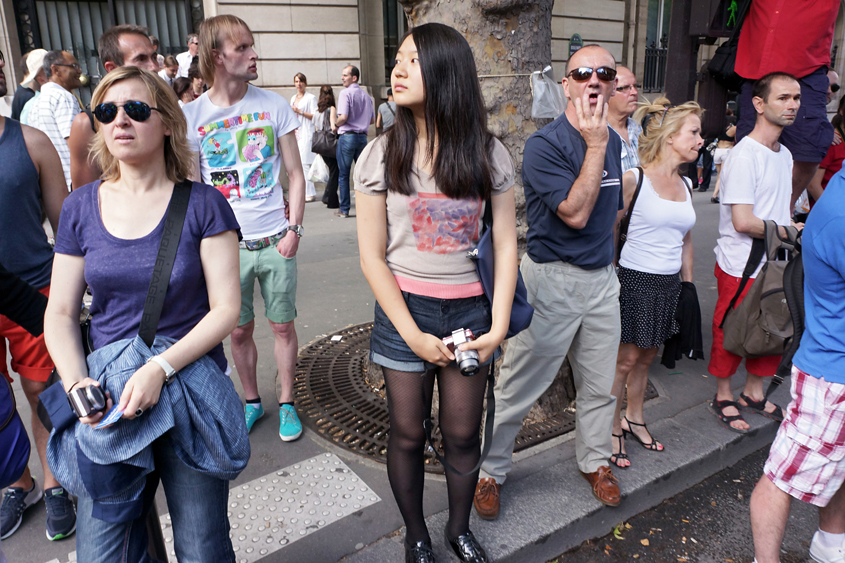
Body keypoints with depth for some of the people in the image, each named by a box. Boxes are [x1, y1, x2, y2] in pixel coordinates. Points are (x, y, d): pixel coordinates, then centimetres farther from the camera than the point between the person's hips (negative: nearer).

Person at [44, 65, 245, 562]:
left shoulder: (203, 205, -5)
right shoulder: (81, 208, 5)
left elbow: (226, 309, -9)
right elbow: (60, 314, 6)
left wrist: (161, 367, -20)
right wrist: (77, 384, -10)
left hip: (190, 393, -2)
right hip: (108, 400, 3)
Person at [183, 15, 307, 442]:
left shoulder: (273, 105, 0)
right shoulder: (191, 115, 0)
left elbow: (295, 174, 3)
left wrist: (294, 229, -6)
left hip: (275, 241, 0)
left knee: (282, 325, 8)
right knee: (239, 330, 10)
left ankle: (287, 403, 25)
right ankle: (251, 401, 30)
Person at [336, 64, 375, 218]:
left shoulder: (346, 92, -9)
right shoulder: (366, 95, 11)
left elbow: (343, 117, -18)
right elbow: (372, 119, 15)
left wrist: (336, 125, 1)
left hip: (347, 136, -6)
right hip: (362, 136, 6)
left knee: (343, 175, 2)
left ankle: (344, 209, 4)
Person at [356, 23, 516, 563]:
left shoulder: (489, 154, -1)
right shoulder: (382, 154, -4)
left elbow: (506, 246, 1)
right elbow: (373, 257, -6)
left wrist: (499, 327, -7)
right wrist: (415, 336, -11)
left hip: (470, 310, 1)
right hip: (403, 310, 0)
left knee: (463, 434, 11)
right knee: (408, 434, 11)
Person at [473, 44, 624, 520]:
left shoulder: (612, 141, 8)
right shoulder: (546, 145, -14)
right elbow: (575, 213, -23)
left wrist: (606, 259, 17)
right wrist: (595, 145, -22)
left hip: (602, 277, 7)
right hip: (553, 279, -6)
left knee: (600, 384, 18)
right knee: (520, 384, 4)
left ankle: (596, 461, 39)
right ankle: (492, 469, 23)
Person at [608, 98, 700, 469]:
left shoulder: (686, 185, 10)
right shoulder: (635, 179, -11)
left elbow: (685, 241, 18)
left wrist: (687, 285, 17)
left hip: (669, 283, 6)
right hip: (636, 280, -6)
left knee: (646, 356, 16)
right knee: (626, 357, 1)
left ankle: (633, 418, 34)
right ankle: (613, 428, 17)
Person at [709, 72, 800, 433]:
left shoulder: (785, 154, 12)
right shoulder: (744, 156, -18)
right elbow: (743, 222, -22)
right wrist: (788, 232, -9)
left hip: (775, 265, 9)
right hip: (740, 268, -8)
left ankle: (753, 393, 35)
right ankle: (723, 397, 25)